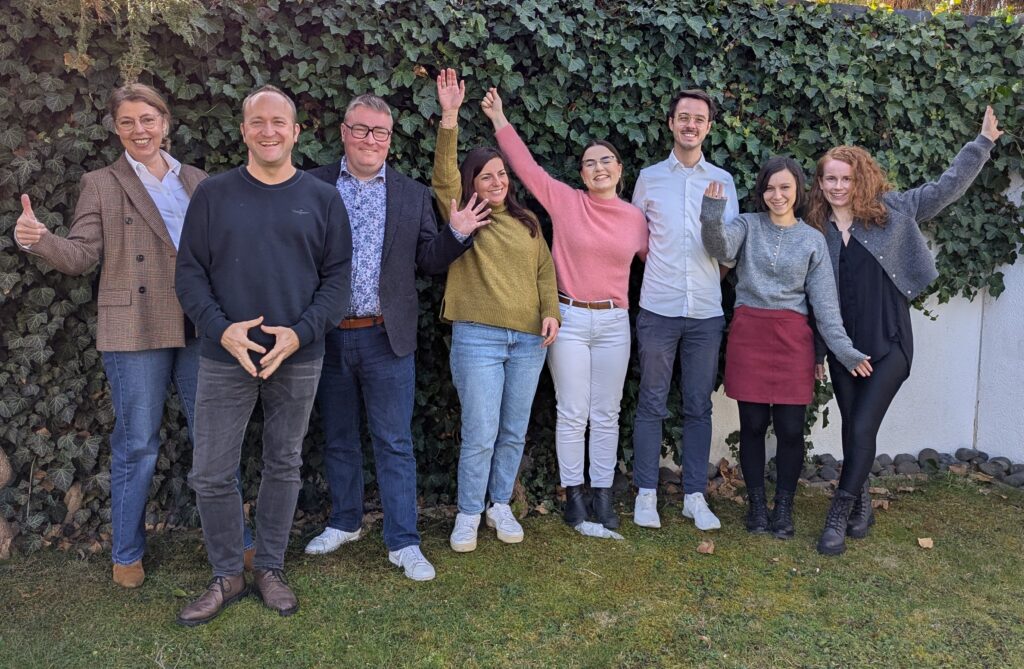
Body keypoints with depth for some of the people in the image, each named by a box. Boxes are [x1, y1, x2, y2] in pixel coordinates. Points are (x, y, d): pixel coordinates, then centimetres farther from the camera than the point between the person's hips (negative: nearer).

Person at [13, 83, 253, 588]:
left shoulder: (197, 181, 11)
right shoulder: (101, 185, 3)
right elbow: (82, 255, -4)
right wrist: (37, 238, -23)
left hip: (200, 328, 3)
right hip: (135, 332, -3)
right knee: (136, 446, 5)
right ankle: (127, 554, 23)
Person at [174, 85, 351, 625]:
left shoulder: (323, 199, 3)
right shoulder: (213, 194, 2)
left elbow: (336, 277, 0)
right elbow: (189, 272, 1)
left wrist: (301, 332, -13)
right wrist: (221, 329, -15)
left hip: (298, 359, 0)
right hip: (225, 357, 0)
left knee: (284, 467, 11)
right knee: (211, 474, 3)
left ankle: (270, 568, 29)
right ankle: (227, 575, 23)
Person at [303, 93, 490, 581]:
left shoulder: (412, 196, 6)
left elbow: (429, 262, 5)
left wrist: (457, 234, -12)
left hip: (386, 336, -1)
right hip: (327, 336, 1)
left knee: (394, 444, 4)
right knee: (338, 439, 16)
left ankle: (402, 542, 14)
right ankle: (345, 522, 35)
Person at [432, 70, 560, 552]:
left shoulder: (527, 222, 14)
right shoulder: (462, 215, 3)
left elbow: (544, 269, 14)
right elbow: (444, 175, -12)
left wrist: (551, 312, -2)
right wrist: (449, 117, -21)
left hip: (529, 339, 4)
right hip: (477, 337, -4)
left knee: (514, 433, 11)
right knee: (480, 435, -4)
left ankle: (500, 505, 29)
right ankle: (468, 515, 14)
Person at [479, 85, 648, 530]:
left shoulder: (635, 217, 7)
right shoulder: (565, 201, -1)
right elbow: (527, 166, -3)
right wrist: (500, 121, -5)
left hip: (613, 323, 2)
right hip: (569, 320, -2)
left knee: (606, 415, 9)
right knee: (572, 414, 3)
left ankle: (602, 494, 21)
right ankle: (573, 494, 16)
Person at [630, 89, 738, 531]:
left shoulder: (723, 181, 9)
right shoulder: (649, 177, 7)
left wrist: (713, 277, -2)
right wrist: (663, 266, 4)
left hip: (706, 311, 1)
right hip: (658, 309, -1)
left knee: (699, 407, 7)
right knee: (651, 404, 3)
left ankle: (695, 495, 16)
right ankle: (646, 492, 13)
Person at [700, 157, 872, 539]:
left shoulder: (812, 239, 8)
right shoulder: (748, 226, 5)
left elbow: (824, 300, 6)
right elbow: (720, 247, -17)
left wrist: (842, 347, -2)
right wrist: (711, 219, -37)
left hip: (792, 338, 1)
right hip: (749, 335, -1)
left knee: (790, 428, 2)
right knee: (753, 424, 5)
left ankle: (784, 507, 20)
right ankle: (756, 504, 20)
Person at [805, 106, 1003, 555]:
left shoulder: (892, 210, 1)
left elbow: (947, 187, 4)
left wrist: (983, 142, 0)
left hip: (889, 343, -2)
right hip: (842, 346, 3)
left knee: (862, 429, -8)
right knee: (853, 429, 9)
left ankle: (838, 517, 1)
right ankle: (860, 506, 27)